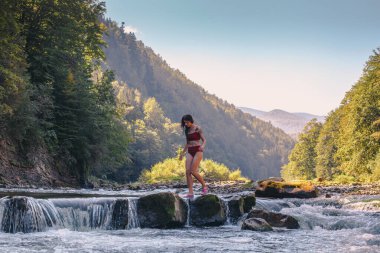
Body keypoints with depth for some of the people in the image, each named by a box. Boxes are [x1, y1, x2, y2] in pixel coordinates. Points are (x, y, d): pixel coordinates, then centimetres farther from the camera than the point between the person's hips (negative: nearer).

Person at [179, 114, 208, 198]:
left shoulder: (198, 128, -3)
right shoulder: (187, 131, 14)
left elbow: (204, 140, -5)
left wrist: (203, 146, -25)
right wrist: (182, 153, 23)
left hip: (197, 151, -6)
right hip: (189, 152, 6)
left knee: (193, 171, -16)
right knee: (188, 172, -9)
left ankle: (204, 186, 4)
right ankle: (190, 192, -10)